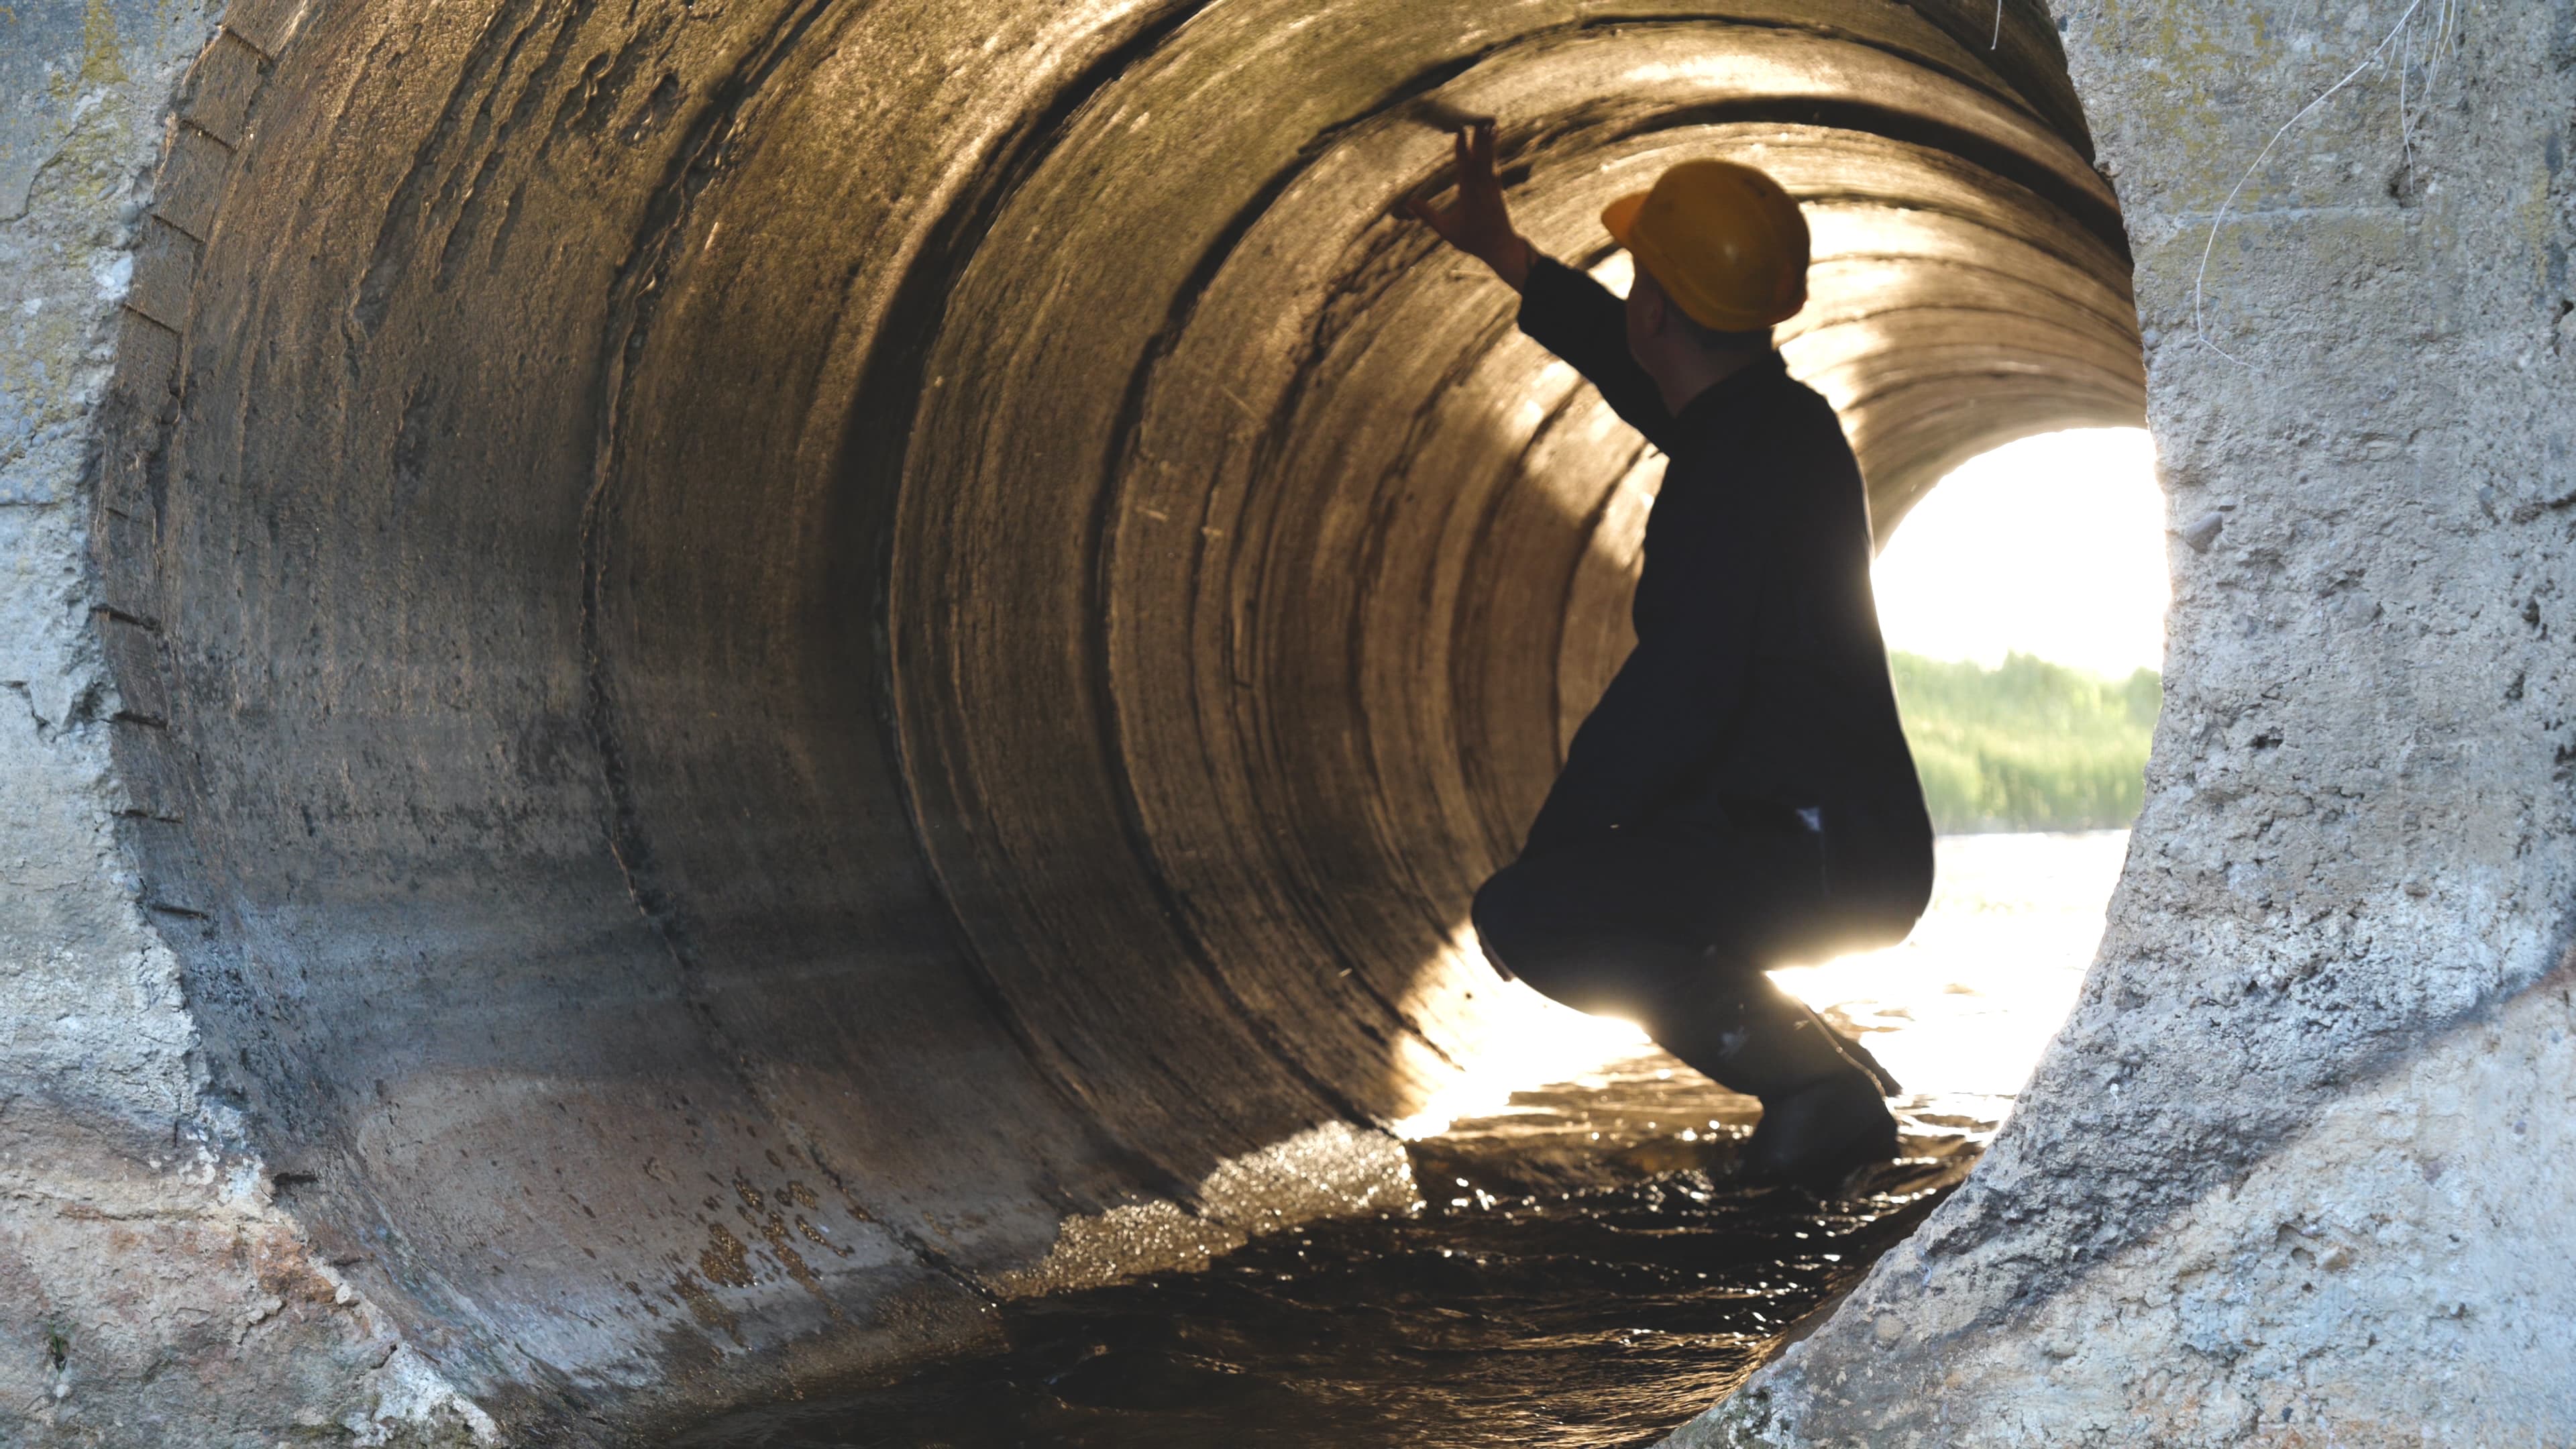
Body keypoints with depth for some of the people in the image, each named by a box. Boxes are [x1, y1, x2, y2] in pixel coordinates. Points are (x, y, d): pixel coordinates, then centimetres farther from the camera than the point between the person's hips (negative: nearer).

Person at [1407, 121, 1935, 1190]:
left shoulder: (1739, 466, -21)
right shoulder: (1774, 421, 11)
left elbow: (1679, 691, -24)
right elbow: (1641, 369, 33)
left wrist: (1546, 850, -13)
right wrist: (1504, 254, 41)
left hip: (1815, 864, -10)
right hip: (1856, 854, 10)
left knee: (1525, 915, -21)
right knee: (1592, 879, 28)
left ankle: (1808, 1078, -13)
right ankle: (1823, 1077, 18)